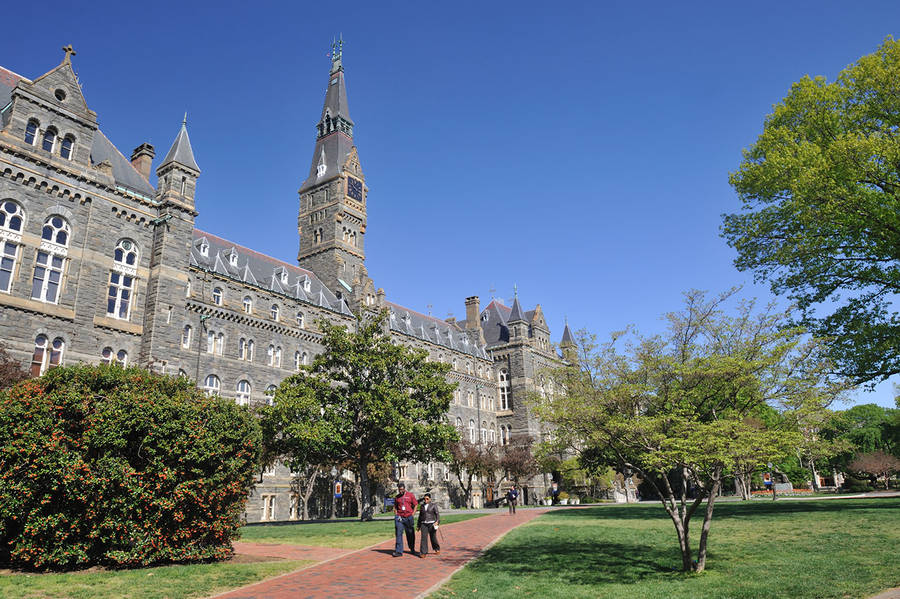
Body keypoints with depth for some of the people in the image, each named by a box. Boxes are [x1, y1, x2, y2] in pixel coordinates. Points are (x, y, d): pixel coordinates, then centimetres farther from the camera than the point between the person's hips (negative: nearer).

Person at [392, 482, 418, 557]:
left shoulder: (410, 495, 2)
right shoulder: (397, 497, 8)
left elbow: (415, 505, 6)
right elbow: (395, 507, 16)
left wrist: (412, 514, -2)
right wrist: (396, 515, 2)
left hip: (408, 518, -1)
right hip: (399, 517, 1)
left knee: (410, 534, 10)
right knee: (399, 534, -7)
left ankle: (412, 549, 28)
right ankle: (399, 551, -6)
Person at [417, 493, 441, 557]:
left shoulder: (433, 505, 0)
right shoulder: (422, 506, 11)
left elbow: (437, 514, -6)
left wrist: (437, 521, -21)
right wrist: (419, 525, 18)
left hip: (432, 523, -3)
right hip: (424, 524, 3)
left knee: (433, 538, 4)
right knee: (424, 538, -8)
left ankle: (437, 549, 26)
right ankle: (423, 553, -8)